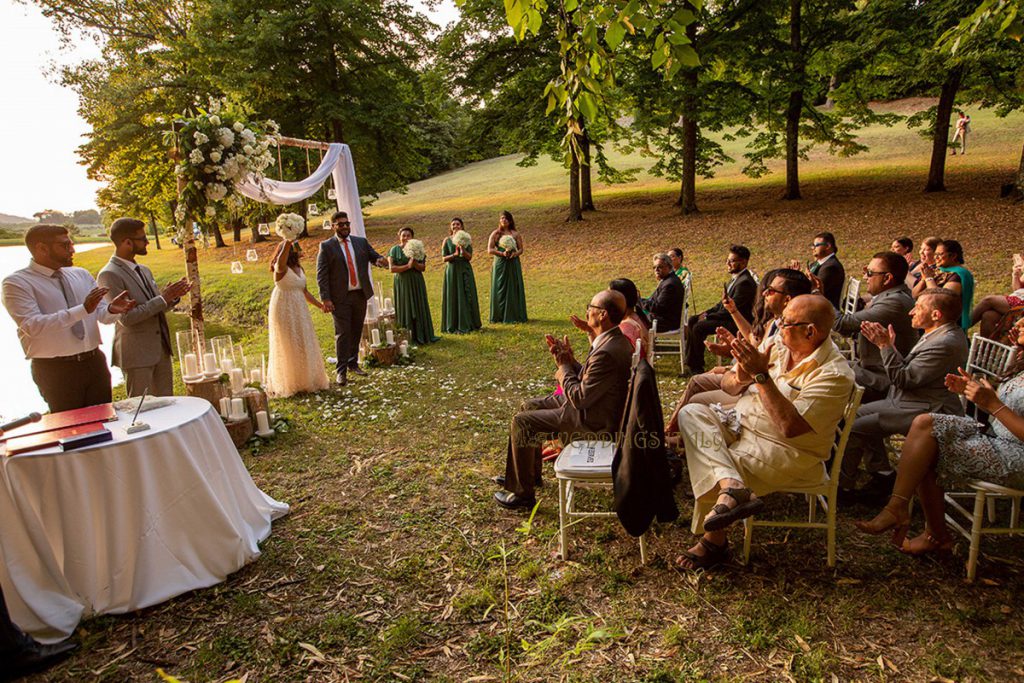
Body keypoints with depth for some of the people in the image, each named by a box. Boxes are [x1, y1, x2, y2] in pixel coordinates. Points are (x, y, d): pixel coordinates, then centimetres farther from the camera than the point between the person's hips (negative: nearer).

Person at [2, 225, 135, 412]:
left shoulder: (81, 275, 8)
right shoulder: (16, 282, -8)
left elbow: (103, 315, 5)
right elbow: (33, 326, -22)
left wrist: (112, 310, -20)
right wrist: (83, 310, -30)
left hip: (95, 362, 5)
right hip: (55, 369, -5)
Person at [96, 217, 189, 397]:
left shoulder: (144, 270, 11)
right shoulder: (109, 275, -13)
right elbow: (126, 317, -20)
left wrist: (173, 296, -3)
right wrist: (163, 298, -19)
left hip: (161, 349, 7)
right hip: (137, 354, -7)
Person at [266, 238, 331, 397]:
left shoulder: (299, 269, 8)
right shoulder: (281, 269, -13)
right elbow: (281, 260, -37)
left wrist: (320, 305, 10)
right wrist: (288, 242, -47)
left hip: (299, 311, 7)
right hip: (284, 311, -7)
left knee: (303, 345, 12)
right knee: (287, 347, 2)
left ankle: (305, 380, 26)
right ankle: (287, 383, 15)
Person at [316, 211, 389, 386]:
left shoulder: (361, 242, 9)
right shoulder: (326, 246, -2)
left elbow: (374, 256, 13)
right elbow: (321, 275, -6)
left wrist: (380, 260, -14)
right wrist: (325, 298, -14)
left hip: (360, 295, 4)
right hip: (340, 298, -4)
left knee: (356, 332, 12)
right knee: (342, 333, -5)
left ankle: (353, 364, 26)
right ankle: (341, 371, 1)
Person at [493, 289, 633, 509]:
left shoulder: (607, 353, -31)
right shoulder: (617, 340, 3)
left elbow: (580, 398, -26)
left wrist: (564, 367, -12)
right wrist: (569, 361, -5)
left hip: (592, 420, -10)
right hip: (595, 406, 10)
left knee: (521, 421, -7)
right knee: (529, 407, 18)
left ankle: (522, 493, 6)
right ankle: (530, 473, 31)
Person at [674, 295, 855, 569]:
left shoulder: (833, 374, -18)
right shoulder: (779, 346, 3)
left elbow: (790, 426, -29)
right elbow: (728, 384, 5)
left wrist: (761, 375, -29)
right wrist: (740, 378, -20)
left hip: (786, 452, -7)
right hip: (741, 426, 7)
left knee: (708, 470, -22)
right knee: (692, 412, -18)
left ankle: (714, 542, 1)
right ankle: (732, 485, -37)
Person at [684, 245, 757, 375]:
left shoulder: (745, 282, -22)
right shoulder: (736, 278, 11)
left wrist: (707, 317, -15)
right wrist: (707, 312, 4)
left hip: (735, 322, -11)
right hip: (728, 316, 11)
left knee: (698, 327, -22)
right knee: (692, 320, 6)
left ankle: (697, 366, -7)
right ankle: (690, 360, 7)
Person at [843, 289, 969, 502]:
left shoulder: (945, 344, -24)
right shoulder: (943, 334, 9)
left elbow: (903, 379, -21)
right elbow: (908, 370, 10)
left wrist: (885, 346, -17)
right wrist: (888, 344, 0)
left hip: (924, 412, -11)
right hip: (911, 402, 11)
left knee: (855, 428, -13)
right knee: (860, 413, 12)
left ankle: (844, 483, 6)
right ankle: (883, 477, 17)